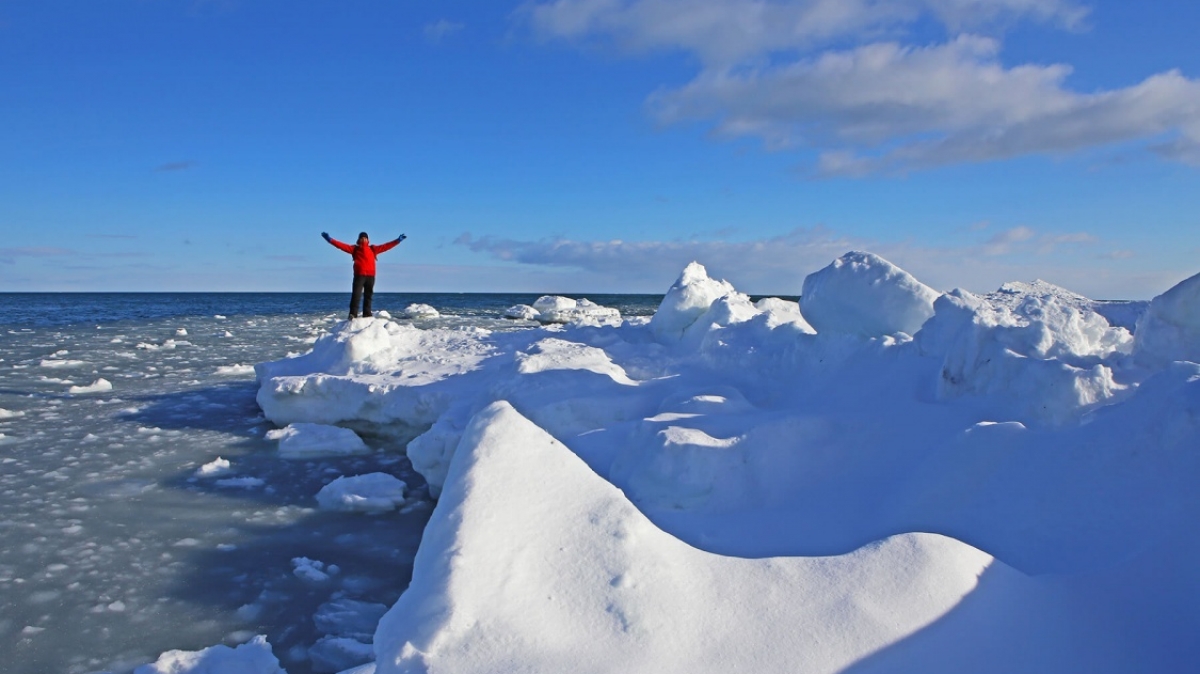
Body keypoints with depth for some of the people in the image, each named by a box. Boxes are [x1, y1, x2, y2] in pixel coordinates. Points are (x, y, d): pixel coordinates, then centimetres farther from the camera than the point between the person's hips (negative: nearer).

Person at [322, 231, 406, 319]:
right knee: (356, 295, -12)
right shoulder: (354, 249, 9)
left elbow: (386, 246, 13)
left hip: (370, 276, 3)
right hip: (359, 275, -3)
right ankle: (353, 314, -16)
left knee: (368, 296, 8)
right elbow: (342, 245, 2)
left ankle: (367, 315, 13)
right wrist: (330, 239, -6)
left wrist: (398, 240, 9)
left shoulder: (373, 249, 14)